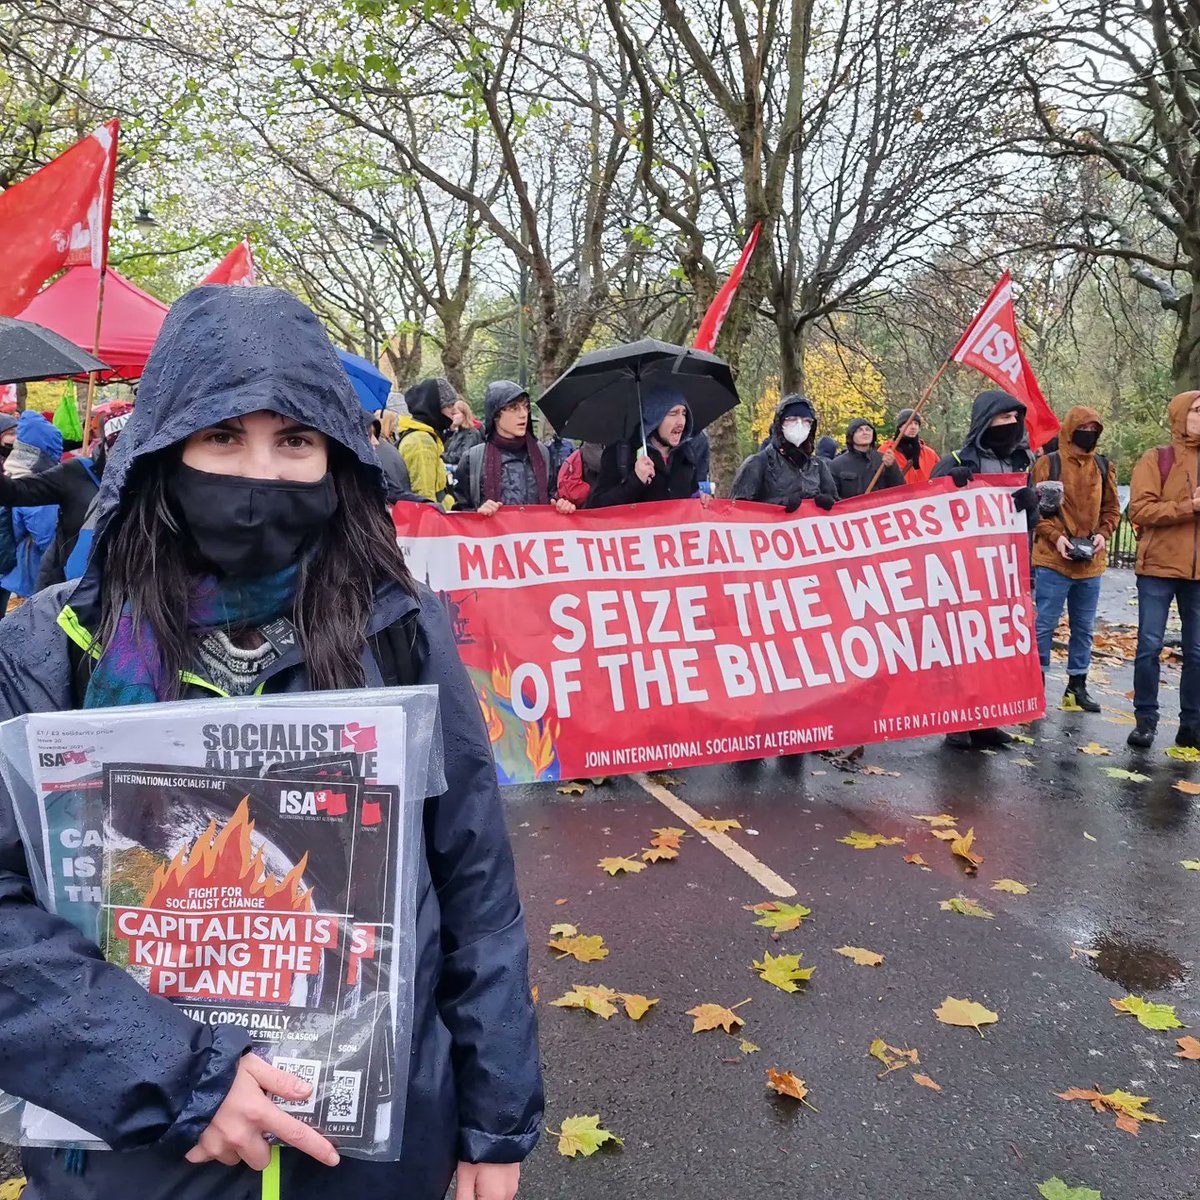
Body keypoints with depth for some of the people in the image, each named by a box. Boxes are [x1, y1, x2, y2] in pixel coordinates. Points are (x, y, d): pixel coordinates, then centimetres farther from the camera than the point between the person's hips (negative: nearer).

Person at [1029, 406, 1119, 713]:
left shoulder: (1104, 467, 10)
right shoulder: (1048, 464, -3)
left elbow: (1111, 508, 15)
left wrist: (1102, 534, -3)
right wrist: (1055, 537, -17)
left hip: (1091, 562, 5)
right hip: (1053, 560, -5)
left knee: (1084, 627, 13)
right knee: (1044, 624, -3)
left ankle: (1077, 685, 24)